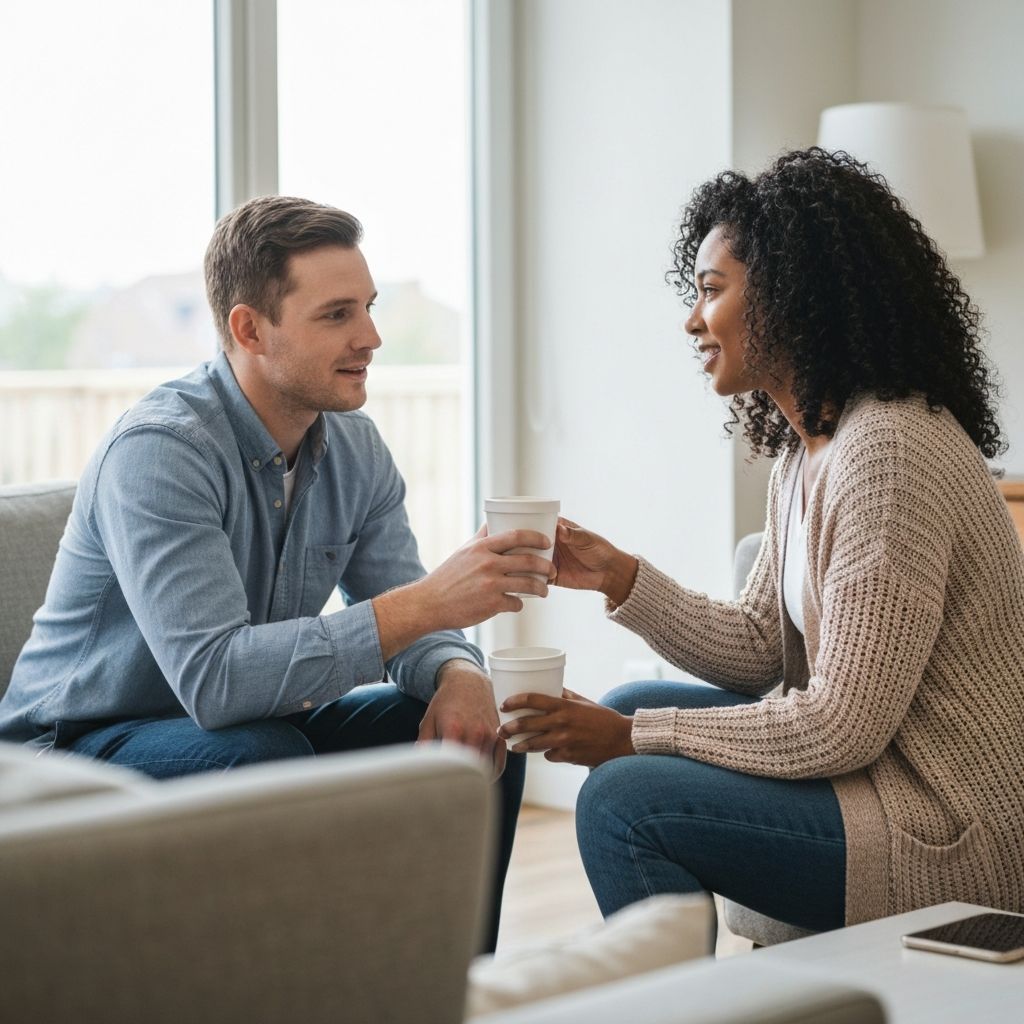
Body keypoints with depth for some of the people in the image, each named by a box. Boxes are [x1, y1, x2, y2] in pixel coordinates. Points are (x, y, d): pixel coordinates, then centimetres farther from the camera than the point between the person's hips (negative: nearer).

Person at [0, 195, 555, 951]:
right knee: (267, 758, -35)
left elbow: (402, 622, 1)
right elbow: (214, 677, -37)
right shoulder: (158, 450, -26)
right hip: (83, 748, -7)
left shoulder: (354, 448, -1)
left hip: (254, 727, 7)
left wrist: (458, 671, -24)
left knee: (476, 733, -7)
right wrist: (424, 603, -39)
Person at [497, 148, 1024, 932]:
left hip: (956, 836, -10)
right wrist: (621, 578, -1)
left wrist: (633, 738, -15)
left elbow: (841, 727, -23)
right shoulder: (807, 446, 8)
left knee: (623, 800, -19)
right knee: (629, 707, 14)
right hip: (878, 759, 10)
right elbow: (759, 651, 11)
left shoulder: (888, 453, -23)